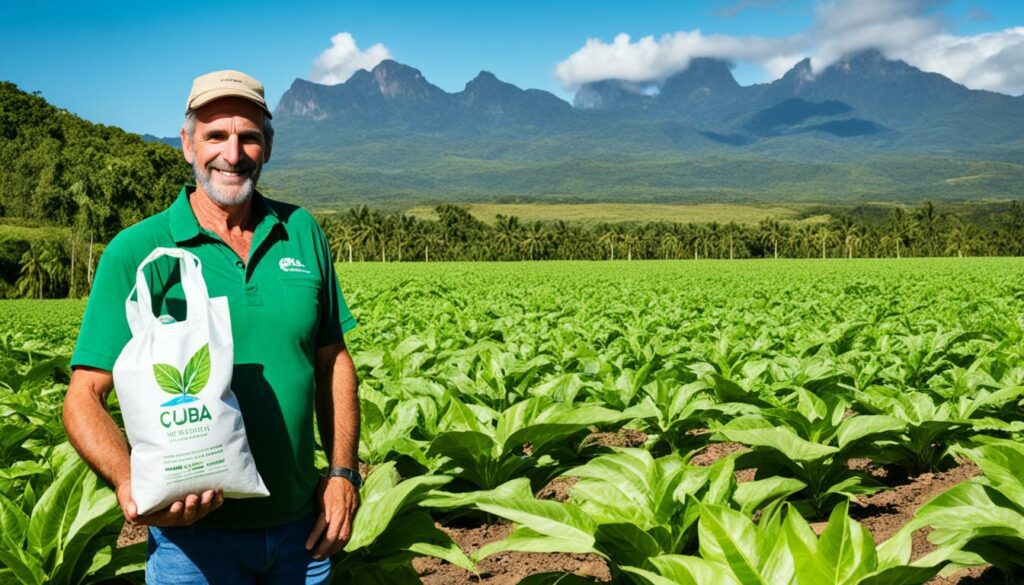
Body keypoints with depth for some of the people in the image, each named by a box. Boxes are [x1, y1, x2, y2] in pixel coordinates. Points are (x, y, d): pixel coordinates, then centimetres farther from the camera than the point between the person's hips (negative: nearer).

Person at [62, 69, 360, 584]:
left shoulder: (302, 233, 2)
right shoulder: (136, 251, -9)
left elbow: (334, 362, 7)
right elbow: (84, 396, -10)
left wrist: (343, 473, 1)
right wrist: (128, 481, -28)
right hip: (194, 530, -3)